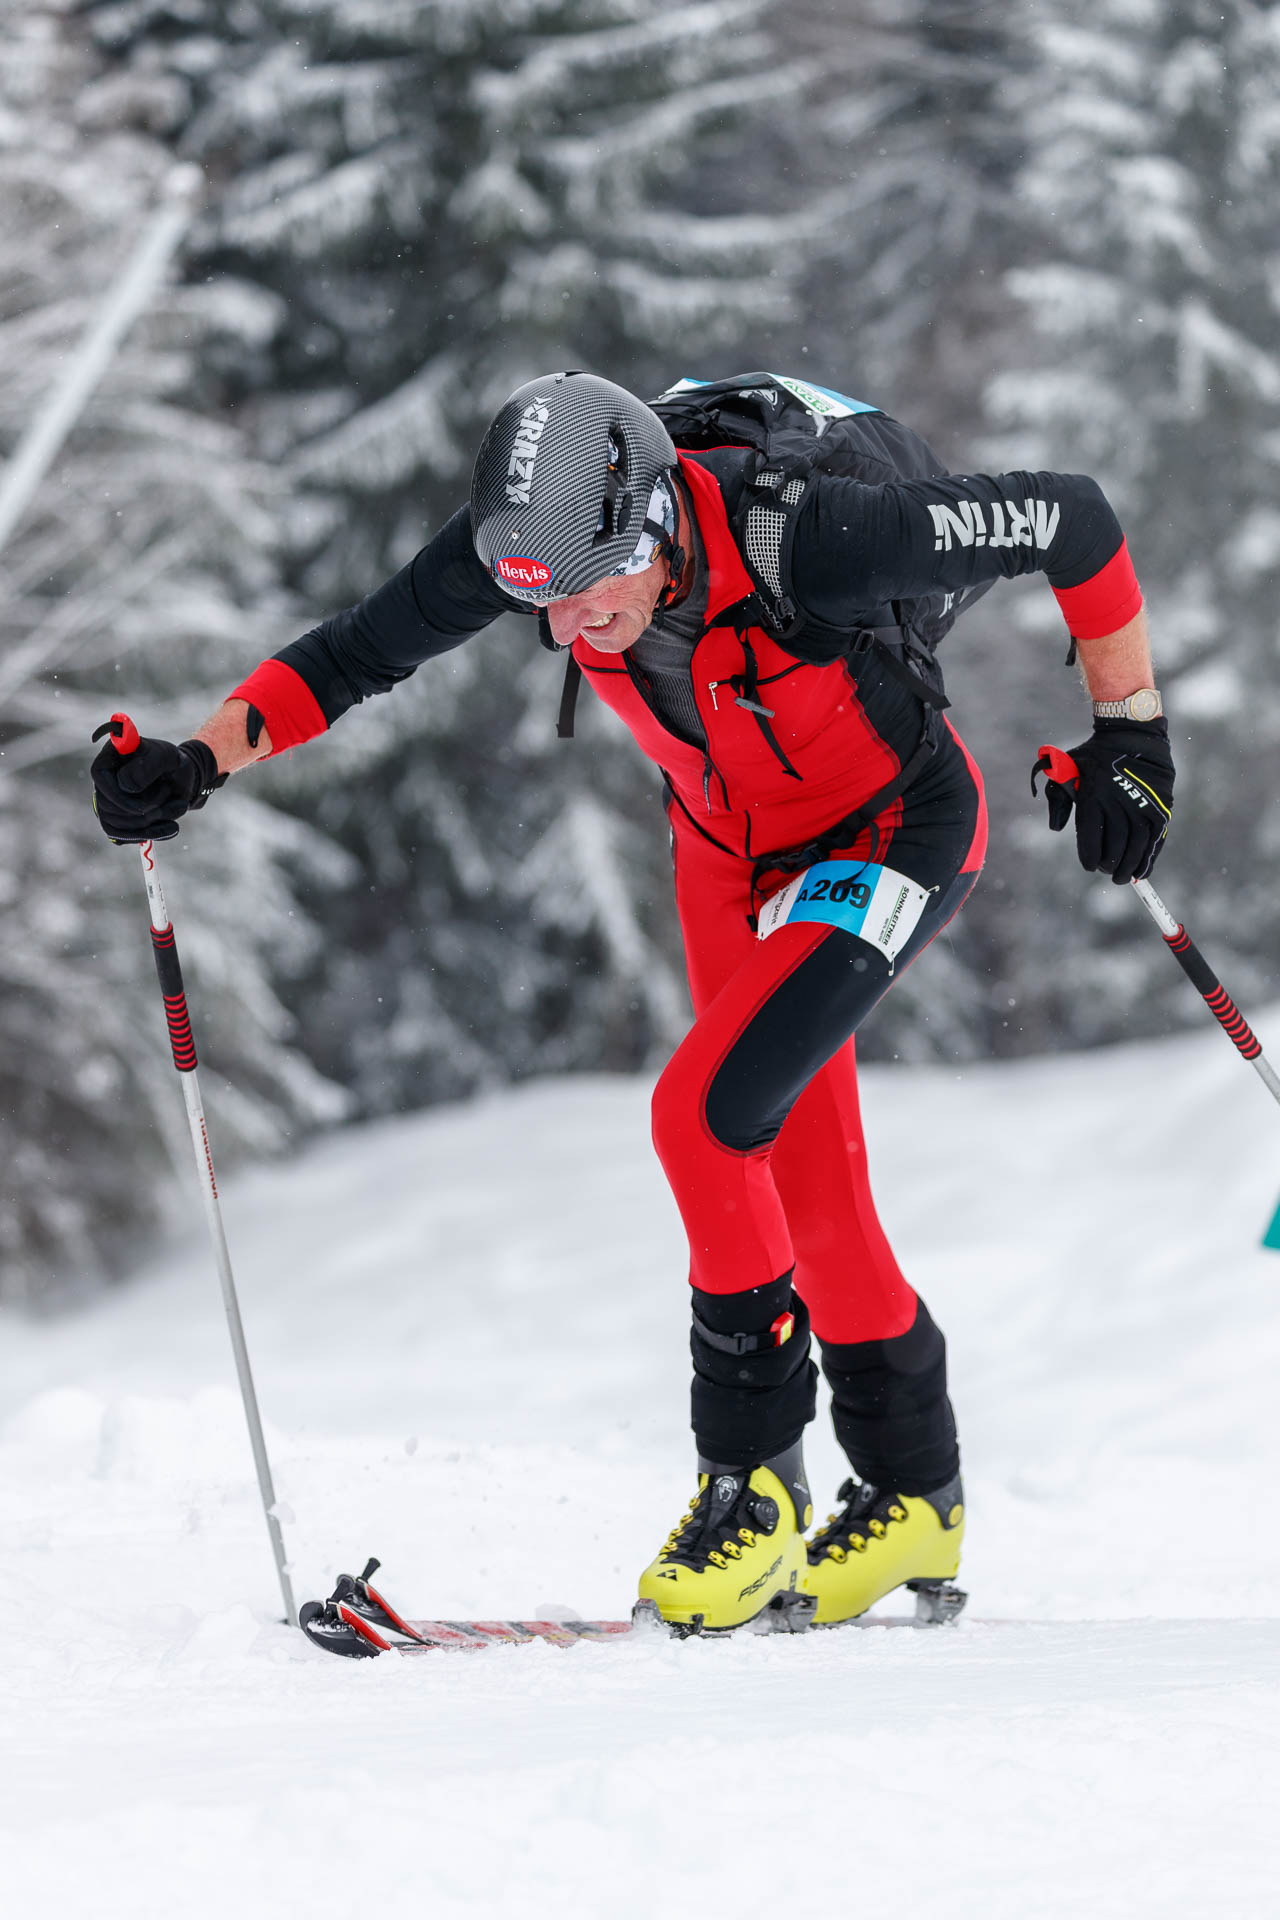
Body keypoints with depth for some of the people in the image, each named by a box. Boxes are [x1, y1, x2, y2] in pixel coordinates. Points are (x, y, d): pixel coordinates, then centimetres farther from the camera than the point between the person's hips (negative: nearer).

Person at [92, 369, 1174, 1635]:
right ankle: (913, 1497, 28)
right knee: (807, 1186, 10)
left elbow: (1069, 518, -26)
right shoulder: (528, 536, -23)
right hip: (733, 851, 6)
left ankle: (754, 1479, -7)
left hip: (889, 832, -6)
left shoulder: (798, 535, -38)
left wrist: (1129, 732, -17)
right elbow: (358, 652, -7)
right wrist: (204, 757, -21)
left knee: (704, 1112, -22)